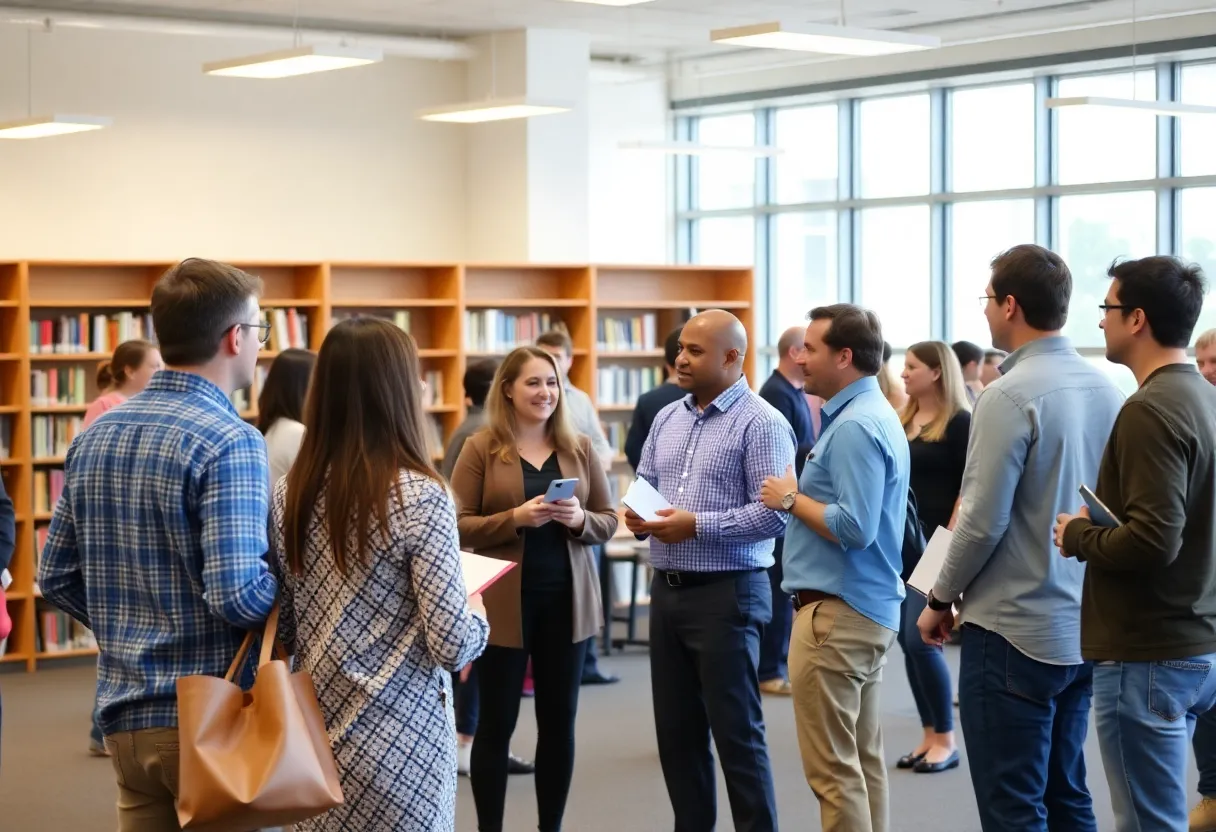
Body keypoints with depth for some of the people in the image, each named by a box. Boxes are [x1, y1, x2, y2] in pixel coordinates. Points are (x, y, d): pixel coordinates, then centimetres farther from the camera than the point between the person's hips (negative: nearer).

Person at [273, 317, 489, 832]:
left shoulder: (290, 494, 0)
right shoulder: (419, 496, -15)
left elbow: (285, 628, 7)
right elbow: (452, 646, -16)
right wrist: (477, 617, 4)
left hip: (316, 735, 5)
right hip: (399, 744, -5)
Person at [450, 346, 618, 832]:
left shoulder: (579, 448, 7)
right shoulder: (481, 449, -3)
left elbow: (608, 521, 8)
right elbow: (459, 527, -8)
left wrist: (579, 519, -13)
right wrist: (516, 518, -21)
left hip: (566, 601, 3)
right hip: (504, 604, -3)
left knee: (559, 722, 9)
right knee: (496, 724, 2)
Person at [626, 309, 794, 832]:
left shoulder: (761, 423, -10)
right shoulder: (667, 419, 13)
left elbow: (774, 513, -17)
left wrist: (697, 525, -21)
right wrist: (637, 517, -5)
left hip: (727, 592, -7)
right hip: (667, 589, 7)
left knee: (736, 732, -2)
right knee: (676, 730, 13)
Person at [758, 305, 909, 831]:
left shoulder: (854, 427, -18)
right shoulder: (873, 415, 14)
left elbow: (854, 527, -26)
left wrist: (792, 499, -13)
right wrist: (801, 496, 11)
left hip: (836, 613, -11)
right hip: (868, 609, 11)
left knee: (833, 769, -6)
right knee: (864, 761, 14)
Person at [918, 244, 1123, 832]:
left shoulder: (1010, 396, -17)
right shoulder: (1106, 390, 5)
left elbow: (983, 521, -17)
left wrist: (940, 599, -3)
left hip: (1014, 630, -7)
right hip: (1083, 629, 7)